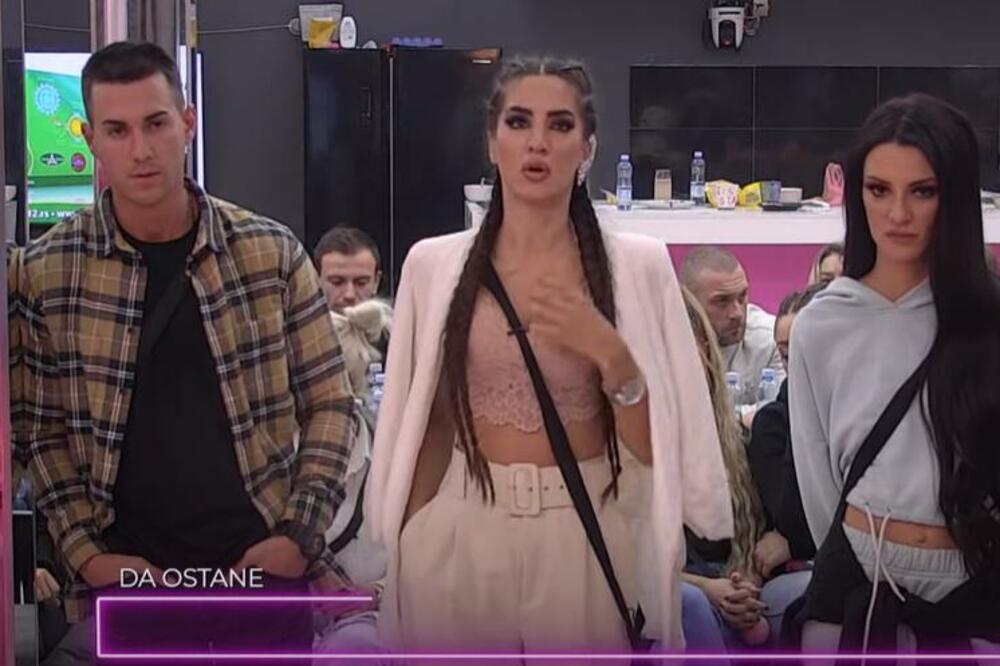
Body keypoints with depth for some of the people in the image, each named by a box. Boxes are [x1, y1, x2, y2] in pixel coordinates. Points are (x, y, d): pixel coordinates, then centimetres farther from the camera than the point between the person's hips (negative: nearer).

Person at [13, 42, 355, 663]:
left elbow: (328, 402, 4)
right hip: (126, 573, -1)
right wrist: (87, 552, -7)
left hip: (263, 566, 1)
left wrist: (300, 535, -5)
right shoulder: (45, 272, -2)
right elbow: (42, 431, 3)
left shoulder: (272, 251, 0)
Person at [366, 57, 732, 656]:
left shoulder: (639, 265, -3)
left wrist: (611, 355, -16)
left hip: (591, 539, -1)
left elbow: (662, 446, -2)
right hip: (459, 537, 1)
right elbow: (420, 431, 7)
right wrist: (406, 549, 8)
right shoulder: (434, 264, 1)